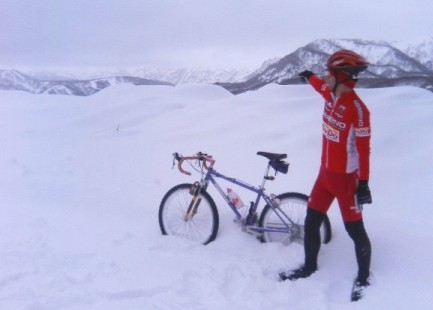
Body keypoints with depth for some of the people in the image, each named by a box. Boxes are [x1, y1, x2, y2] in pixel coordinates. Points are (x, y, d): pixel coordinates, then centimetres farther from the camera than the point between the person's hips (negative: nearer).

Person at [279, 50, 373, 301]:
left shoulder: (357, 109, -22)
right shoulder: (332, 96, 1)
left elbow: (364, 148, -20)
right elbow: (321, 86, 26)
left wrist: (364, 184, -19)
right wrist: (309, 77, 46)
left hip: (346, 178, -8)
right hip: (326, 172, 8)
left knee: (354, 229, 5)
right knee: (311, 222, 13)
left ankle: (363, 278, 26)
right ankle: (310, 267, 33)